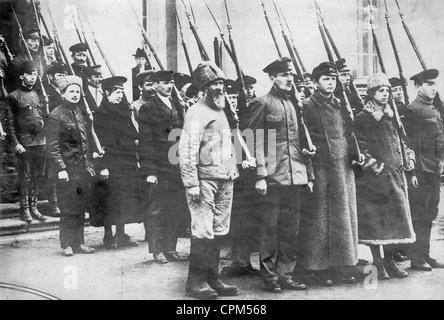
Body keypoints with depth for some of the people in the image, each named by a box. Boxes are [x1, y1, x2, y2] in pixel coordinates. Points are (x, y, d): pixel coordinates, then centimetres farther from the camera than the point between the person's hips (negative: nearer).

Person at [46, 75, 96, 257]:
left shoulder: (81, 114, 14)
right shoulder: (56, 115, -6)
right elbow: (53, 146, -9)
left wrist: (90, 164, 13)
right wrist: (60, 168, -16)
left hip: (83, 169, 6)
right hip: (67, 170, -6)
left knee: (81, 208, 9)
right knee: (68, 209, -3)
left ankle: (79, 243, 16)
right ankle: (66, 245, 5)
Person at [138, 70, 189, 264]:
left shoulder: (178, 106, 16)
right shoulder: (148, 109, -3)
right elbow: (146, 142, -7)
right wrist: (150, 171, -14)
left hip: (178, 167, 6)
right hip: (160, 168, -6)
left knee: (178, 208, 7)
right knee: (157, 211, 1)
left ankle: (170, 249, 18)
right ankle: (157, 250, 11)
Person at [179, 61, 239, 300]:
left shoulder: (221, 111, 19)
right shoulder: (197, 112, -8)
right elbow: (186, 150, -15)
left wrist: (233, 171, 17)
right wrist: (191, 183, -20)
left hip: (225, 180, 8)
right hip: (205, 178, -8)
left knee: (219, 231, 9)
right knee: (203, 231, -9)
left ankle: (212, 278, 17)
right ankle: (195, 282, 0)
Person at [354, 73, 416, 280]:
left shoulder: (392, 117, 15)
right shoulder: (361, 120, -4)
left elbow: (402, 144, 17)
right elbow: (360, 149, -10)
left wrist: (410, 169, 10)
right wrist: (376, 167, -17)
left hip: (396, 175, 6)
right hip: (373, 178, -6)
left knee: (395, 218, 7)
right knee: (375, 221, -2)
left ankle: (390, 261, 16)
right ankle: (377, 264, 7)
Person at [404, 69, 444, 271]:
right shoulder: (412, 110, -9)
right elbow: (408, 141, -11)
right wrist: (415, 165, -14)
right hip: (420, 171, -8)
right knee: (419, 215, -3)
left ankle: (425, 255, 21)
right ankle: (416, 257, 5)